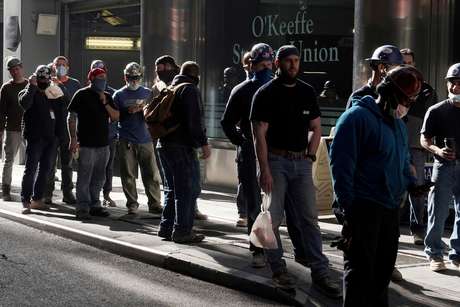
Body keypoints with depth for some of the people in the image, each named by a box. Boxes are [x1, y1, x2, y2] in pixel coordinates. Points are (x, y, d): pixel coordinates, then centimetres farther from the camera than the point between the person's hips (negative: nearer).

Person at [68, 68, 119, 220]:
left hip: (103, 144, 7)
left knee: (99, 179, 13)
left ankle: (94, 205, 23)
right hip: (86, 144, -6)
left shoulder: (107, 97, 15)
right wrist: (73, 139, -12)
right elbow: (72, 118, -6)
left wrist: (105, 103, -5)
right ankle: (82, 208, -2)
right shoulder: (82, 95, -3)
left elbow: (116, 117, 8)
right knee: (84, 178, -6)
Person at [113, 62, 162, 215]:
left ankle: (155, 204, 4)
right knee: (128, 175, 1)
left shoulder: (147, 93, 12)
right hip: (126, 141, -1)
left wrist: (143, 109, -9)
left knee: (152, 174, -2)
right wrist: (128, 112, -13)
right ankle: (132, 205, 9)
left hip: (145, 139, 1)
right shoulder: (119, 95, 7)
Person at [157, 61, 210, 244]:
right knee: (188, 189, -5)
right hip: (182, 146, -9)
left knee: (172, 188, 17)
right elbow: (195, 120, -18)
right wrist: (204, 143, -17)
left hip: (164, 145, 9)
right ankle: (182, 231, -7)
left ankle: (166, 227, 17)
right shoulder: (190, 89, -8)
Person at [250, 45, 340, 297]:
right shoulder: (266, 93, -4)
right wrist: (265, 170, -15)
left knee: (309, 217, 1)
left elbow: (316, 128, 18)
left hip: (301, 162, 4)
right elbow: (259, 134, -9)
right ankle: (278, 270, 11)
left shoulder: (307, 92, 11)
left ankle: (320, 273, 1)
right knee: (273, 217, -1)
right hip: (275, 161, -4)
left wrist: (309, 157, 4)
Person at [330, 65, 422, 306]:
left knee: (383, 267, 15)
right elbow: (342, 164, -16)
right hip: (363, 208, -8)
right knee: (360, 269, -4)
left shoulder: (398, 124, 15)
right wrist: (347, 205, -19)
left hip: (390, 208, 9)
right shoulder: (357, 117, -12)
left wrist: (411, 184, 8)